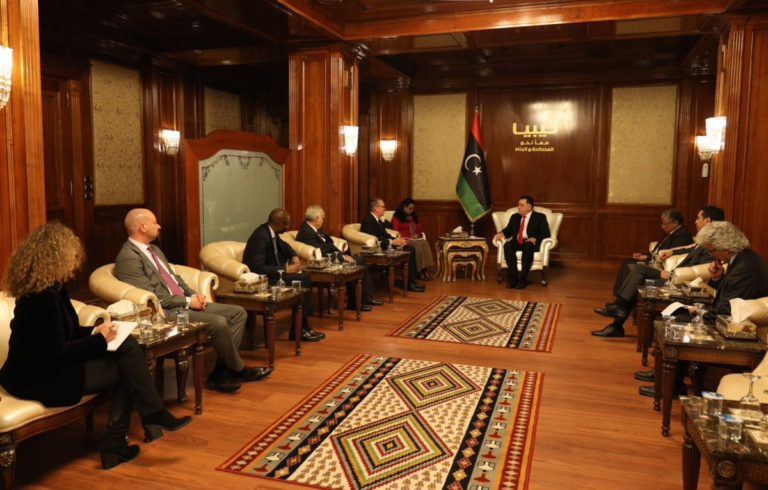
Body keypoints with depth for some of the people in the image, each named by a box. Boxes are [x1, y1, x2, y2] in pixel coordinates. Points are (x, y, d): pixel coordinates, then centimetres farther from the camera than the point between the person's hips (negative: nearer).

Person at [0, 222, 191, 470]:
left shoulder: (51, 287, 7)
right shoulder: (42, 297, -23)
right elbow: (58, 353, -23)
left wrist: (95, 331, 1)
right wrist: (100, 339, -13)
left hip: (49, 366, 9)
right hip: (40, 379, -9)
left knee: (127, 346, -7)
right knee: (127, 369, -10)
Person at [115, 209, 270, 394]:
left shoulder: (154, 249, 17)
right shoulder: (128, 258, -13)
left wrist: (194, 295, 3)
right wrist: (187, 301, -14)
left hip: (185, 303, 10)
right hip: (166, 311, -10)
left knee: (238, 313, -1)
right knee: (219, 323, -28)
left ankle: (221, 372, -5)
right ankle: (238, 370, -3)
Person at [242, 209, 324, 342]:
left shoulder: (270, 231, 4)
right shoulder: (261, 236, -24)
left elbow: (284, 246, 24)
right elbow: (258, 268, -29)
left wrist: (294, 256, 4)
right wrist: (286, 269, -23)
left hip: (270, 273, 9)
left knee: (305, 278, -2)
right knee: (302, 280, -16)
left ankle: (302, 327, 1)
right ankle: (299, 330, -4)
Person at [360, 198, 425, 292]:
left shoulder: (377, 220, 17)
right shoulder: (368, 221, -14)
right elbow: (374, 240, -22)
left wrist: (397, 240, -2)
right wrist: (392, 242, -20)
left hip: (386, 246, 10)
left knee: (410, 249, -3)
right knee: (406, 252, -21)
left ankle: (410, 280, -6)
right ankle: (407, 283, -12)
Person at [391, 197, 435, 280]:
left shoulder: (413, 216, 25)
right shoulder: (397, 217, 6)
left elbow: (419, 228, 25)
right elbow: (396, 232, -4)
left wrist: (418, 234, 1)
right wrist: (409, 236, -14)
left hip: (416, 238, 5)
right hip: (405, 239, -5)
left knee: (425, 243, -30)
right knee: (418, 245, -35)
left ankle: (426, 268, -37)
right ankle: (419, 271, -35)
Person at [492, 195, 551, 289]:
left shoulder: (540, 217, 9)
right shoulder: (514, 217, 22)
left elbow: (546, 233, -1)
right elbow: (508, 230, 17)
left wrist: (535, 238, -20)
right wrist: (501, 234, -7)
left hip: (531, 243, -3)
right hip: (517, 242, 4)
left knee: (527, 246, -40)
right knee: (508, 245, -32)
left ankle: (523, 278, -35)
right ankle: (513, 277, -34)